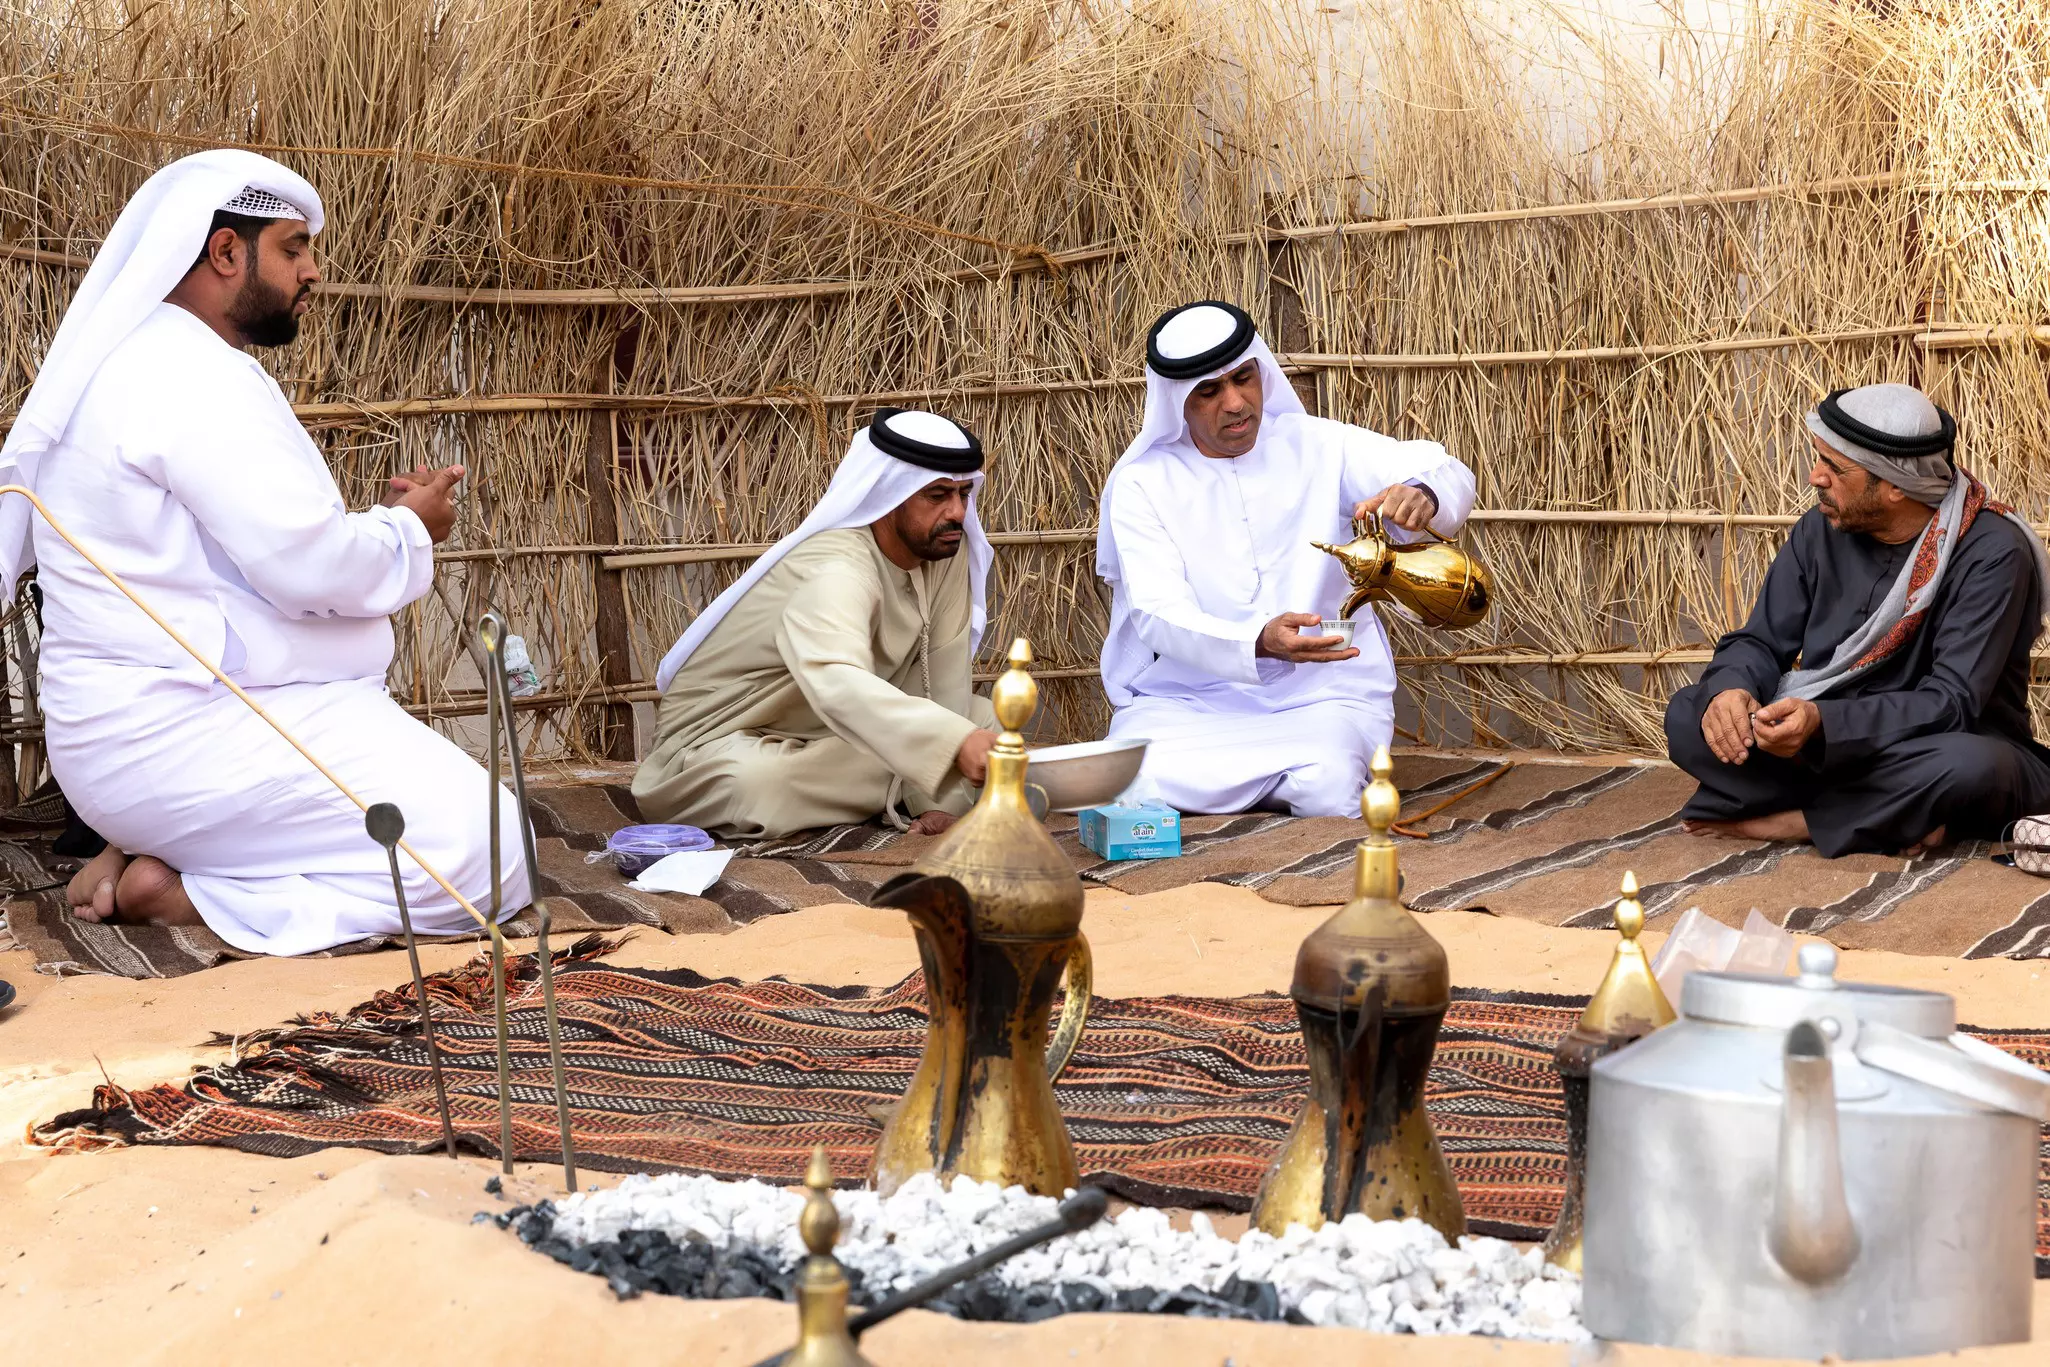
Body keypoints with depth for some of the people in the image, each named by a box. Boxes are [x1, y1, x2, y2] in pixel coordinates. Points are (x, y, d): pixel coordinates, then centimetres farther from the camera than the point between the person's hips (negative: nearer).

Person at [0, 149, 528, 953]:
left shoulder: (141, 363, 18)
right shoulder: (192, 376, -16)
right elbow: (307, 565, -22)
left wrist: (386, 524, 8)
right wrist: (409, 530, -2)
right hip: (181, 739, -11)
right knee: (482, 856, -18)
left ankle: (141, 857, 7)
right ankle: (173, 894, -11)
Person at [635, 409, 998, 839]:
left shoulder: (945, 546, -11)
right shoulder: (838, 572, -34)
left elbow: (943, 673, -9)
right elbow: (837, 684, -54)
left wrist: (941, 799, -20)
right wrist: (957, 743, -68)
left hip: (833, 733, 5)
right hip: (729, 742, -5)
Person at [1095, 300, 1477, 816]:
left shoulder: (1317, 446, 3)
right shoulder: (1141, 483, -1)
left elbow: (1452, 477, -2)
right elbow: (1159, 617, -12)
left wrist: (1423, 495, -29)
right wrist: (1259, 643, -32)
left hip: (1322, 695, 0)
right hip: (1188, 700, 0)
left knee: (1328, 788, -32)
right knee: (1134, 789, -30)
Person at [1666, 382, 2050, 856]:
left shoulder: (1990, 553, -20)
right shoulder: (1822, 527, -3)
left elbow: (1951, 704, -26)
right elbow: (1760, 642, 1)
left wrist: (1823, 723, -40)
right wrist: (1730, 689, -25)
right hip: (1831, 750, 5)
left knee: (1967, 765, -40)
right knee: (1688, 715, -17)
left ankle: (1772, 821, -19)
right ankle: (1901, 816, -20)